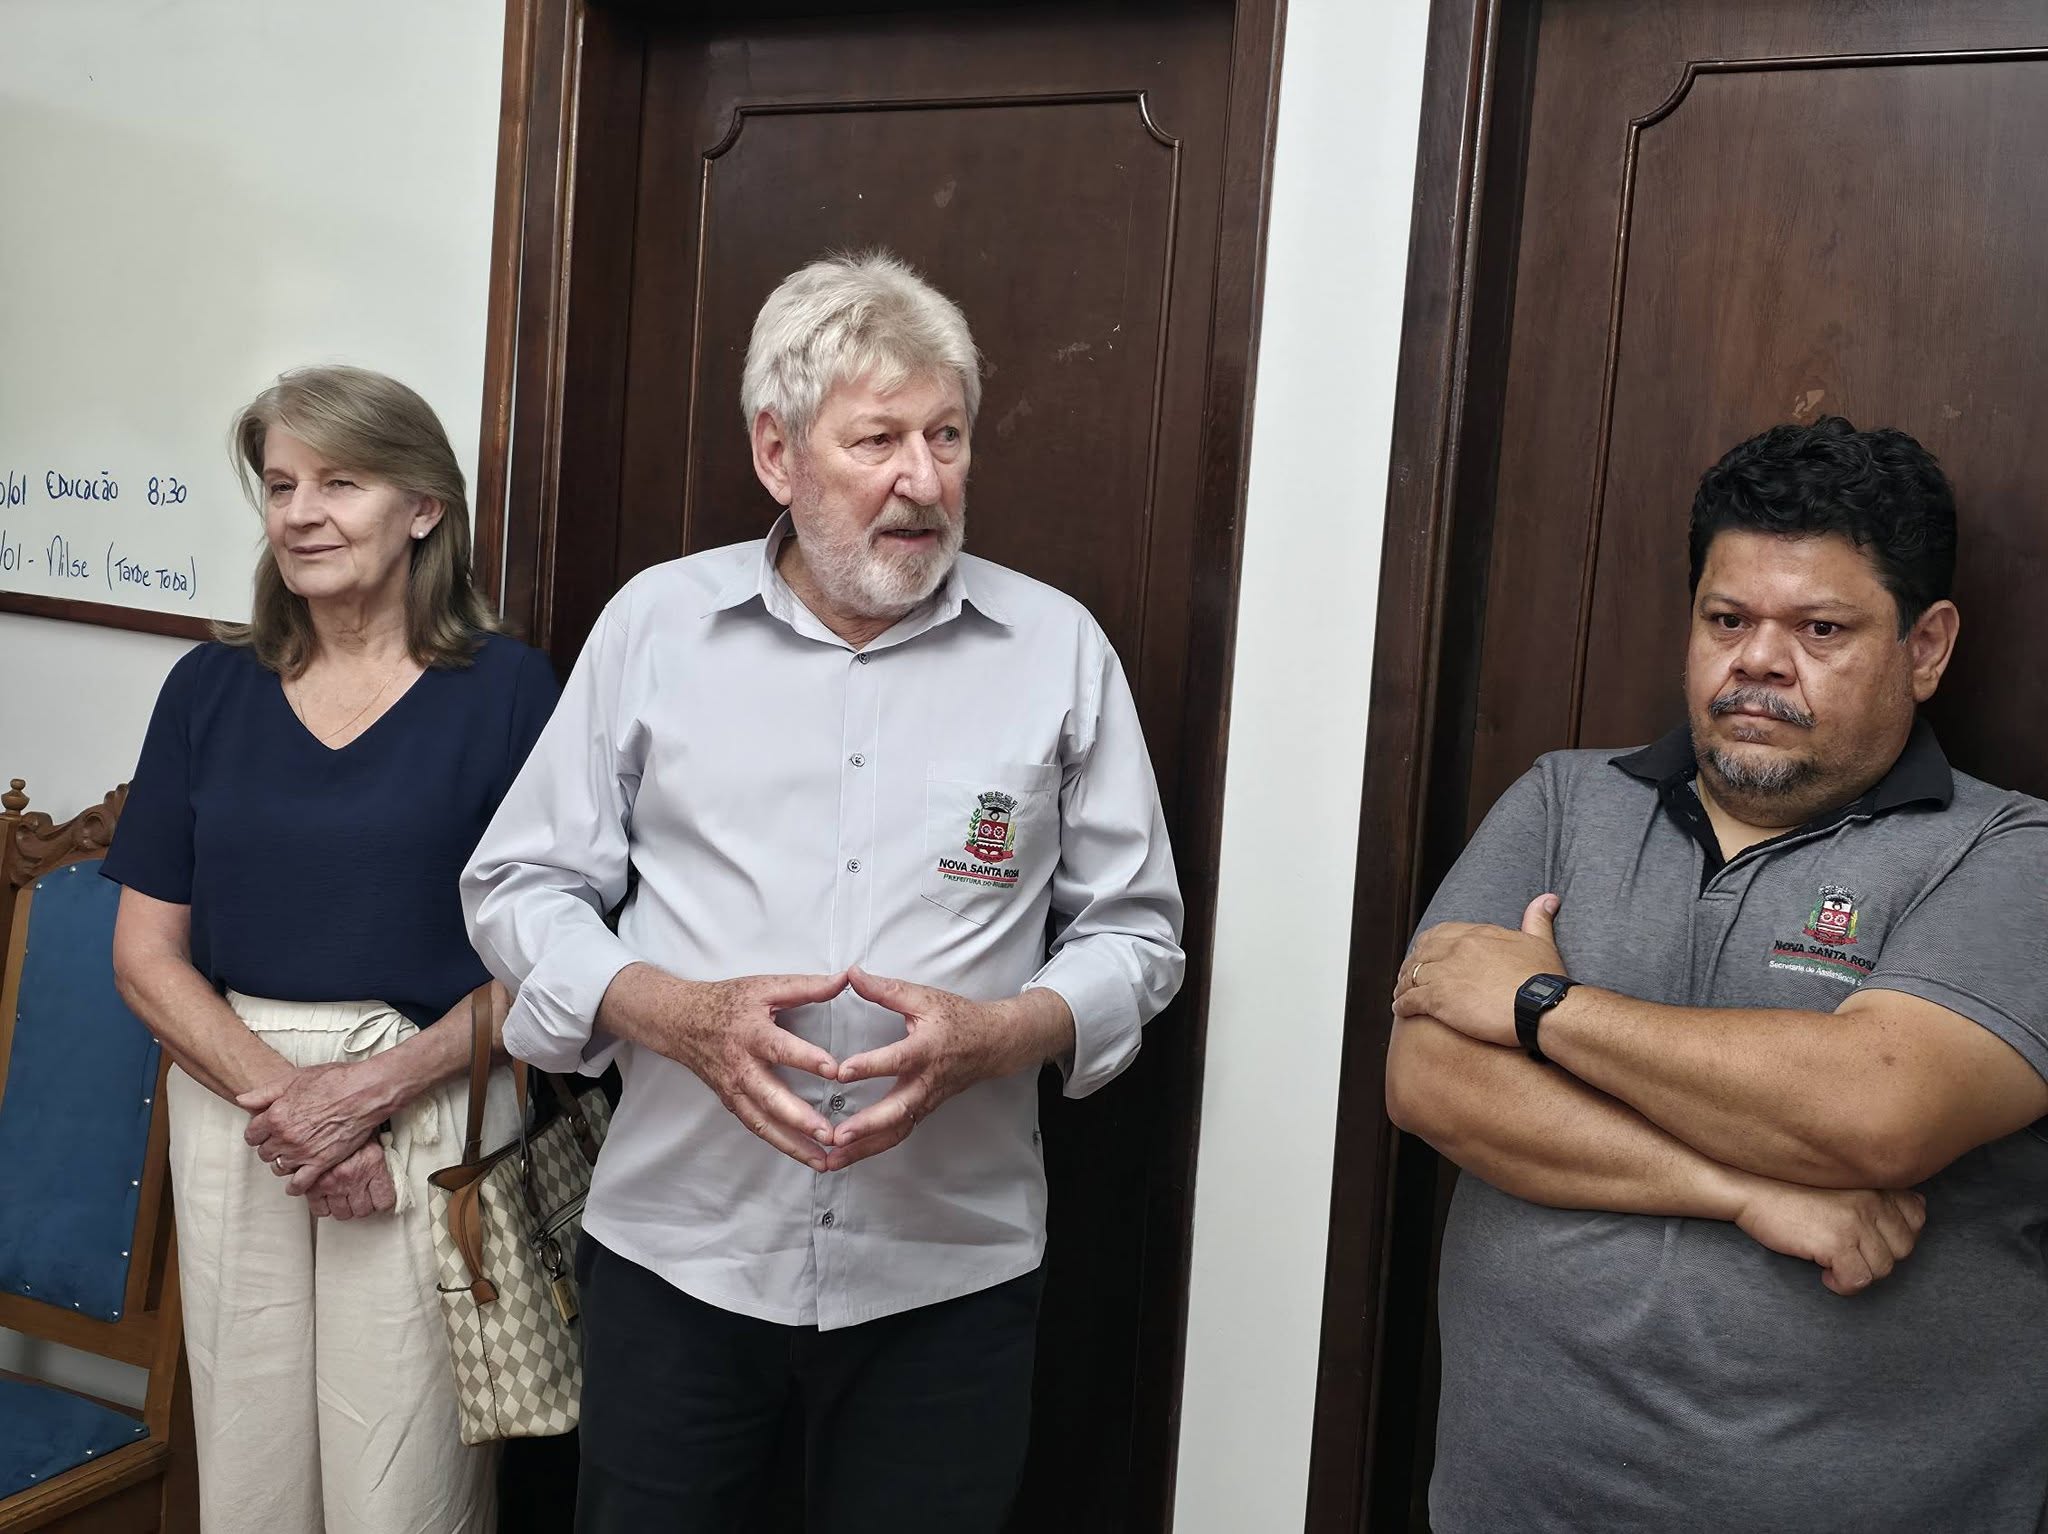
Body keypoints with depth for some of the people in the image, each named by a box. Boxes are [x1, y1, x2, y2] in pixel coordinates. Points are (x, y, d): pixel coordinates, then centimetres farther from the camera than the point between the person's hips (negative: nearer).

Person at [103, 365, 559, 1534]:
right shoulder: (211, 690, 5)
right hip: (234, 1102, 4)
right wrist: (278, 1093, -10)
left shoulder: (506, 688, -5)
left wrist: (373, 1090, -14)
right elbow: (147, 952, 4)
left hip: (430, 1118, -3)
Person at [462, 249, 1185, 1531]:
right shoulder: (656, 623, 0)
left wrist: (997, 1033, -16)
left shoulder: (1059, 648, -1)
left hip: (948, 1274, 0)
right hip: (675, 1252, 1)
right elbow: (519, 887, 3)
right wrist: (680, 1013, -14)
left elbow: (1137, 930, 3)